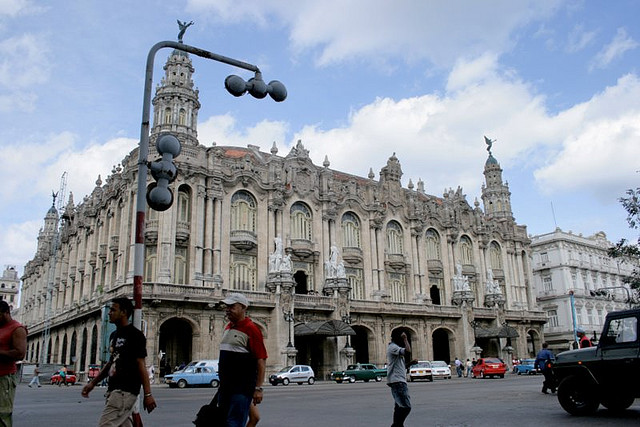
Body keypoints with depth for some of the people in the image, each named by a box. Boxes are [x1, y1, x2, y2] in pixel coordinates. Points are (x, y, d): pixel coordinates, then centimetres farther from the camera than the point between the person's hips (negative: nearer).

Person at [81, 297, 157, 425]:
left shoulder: (135, 335, -9)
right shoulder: (114, 335, 17)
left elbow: (141, 364, -13)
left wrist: (148, 394, -16)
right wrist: (93, 383, 20)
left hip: (125, 391, -9)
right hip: (114, 390, 9)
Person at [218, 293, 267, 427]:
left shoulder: (251, 329, -12)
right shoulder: (227, 327, 14)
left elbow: (261, 360, -15)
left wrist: (258, 388, -19)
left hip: (242, 387, -9)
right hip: (225, 386, 9)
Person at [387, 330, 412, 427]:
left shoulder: (395, 348, 22)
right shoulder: (393, 347, -11)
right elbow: (408, 352, -28)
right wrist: (405, 339, -17)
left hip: (398, 381, 11)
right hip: (397, 381, -11)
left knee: (399, 406, 12)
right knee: (406, 406, -15)